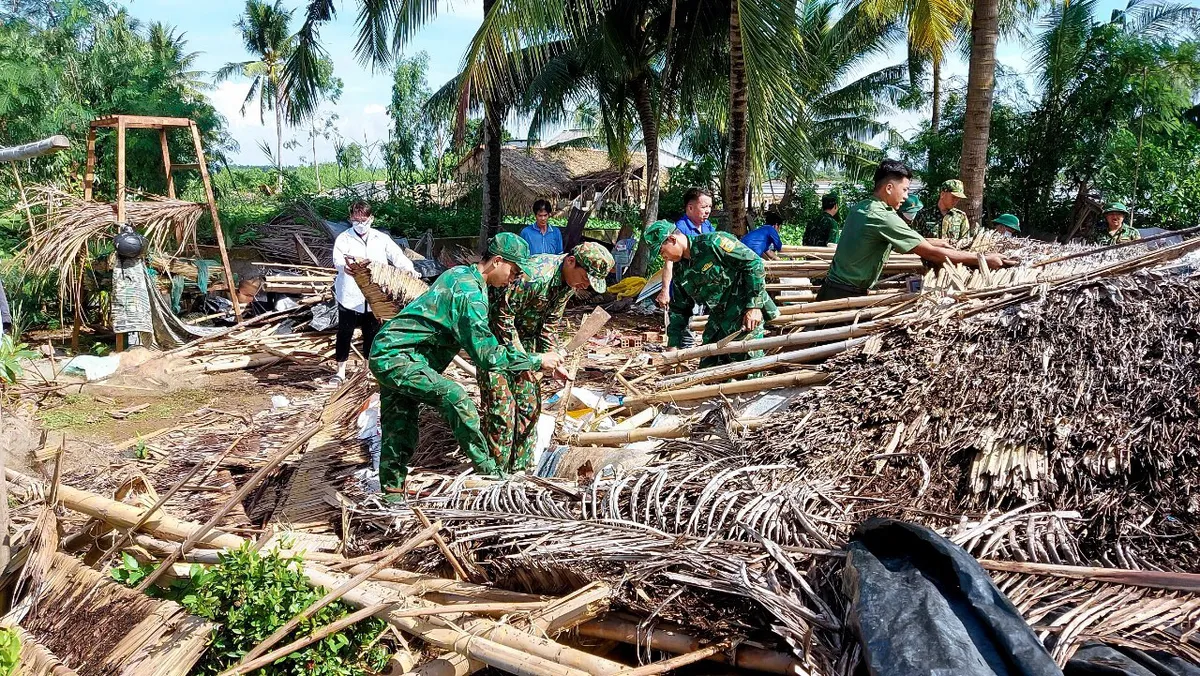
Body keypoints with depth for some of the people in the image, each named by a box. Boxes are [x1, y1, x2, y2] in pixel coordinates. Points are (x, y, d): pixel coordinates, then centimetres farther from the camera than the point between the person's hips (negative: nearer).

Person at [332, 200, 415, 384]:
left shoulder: (381, 238, 8)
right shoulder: (344, 238, 0)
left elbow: (397, 255, 0)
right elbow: (338, 260, -17)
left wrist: (409, 268, -19)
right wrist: (349, 265, -38)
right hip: (350, 297, -2)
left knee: (372, 334, 10)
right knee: (345, 334, 6)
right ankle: (341, 370, 20)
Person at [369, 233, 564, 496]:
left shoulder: (461, 274, 11)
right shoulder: (470, 292, -20)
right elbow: (487, 355, -21)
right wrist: (537, 361, -14)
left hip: (386, 353, 10)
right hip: (398, 357, -10)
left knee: (400, 434, 14)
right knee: (456, 400, -22)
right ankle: (489, 474, -16)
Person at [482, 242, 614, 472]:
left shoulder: (569, 284, -3)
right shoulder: (535, 275, -31)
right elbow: (502, 313, -26)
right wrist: (520, 356, -23)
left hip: (524, 337, 8)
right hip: (496, 334, -8)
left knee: (529, 403, 7)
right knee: (502, 405, -10)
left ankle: (519, 466, 18)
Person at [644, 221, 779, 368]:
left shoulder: (713, 243, -16)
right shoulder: (680, 269, 8)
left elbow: (754, 263, -17)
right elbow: (679, 310, 15)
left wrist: (754, 306, -19)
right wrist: (673, 345, 9)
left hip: (746, 318, -8)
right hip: (717, 323, 8)